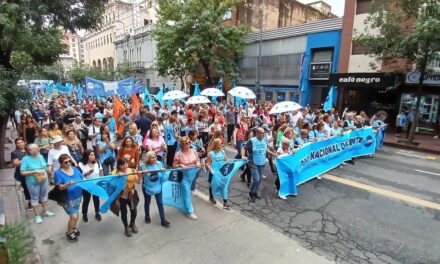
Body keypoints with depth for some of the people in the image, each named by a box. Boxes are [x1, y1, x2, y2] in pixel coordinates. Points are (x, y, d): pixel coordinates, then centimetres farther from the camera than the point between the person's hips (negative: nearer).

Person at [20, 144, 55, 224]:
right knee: (34, 198, 10)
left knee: (44, 195, 19)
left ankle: (45, 211, 37)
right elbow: (22, 172, -18)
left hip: (44, 181, 5)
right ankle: (37, 215, 25)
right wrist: (34, 172, -25)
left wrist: (46, 176, 8)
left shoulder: (40, 156, -1)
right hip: (33, 183, -5)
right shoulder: (26, 159, -17)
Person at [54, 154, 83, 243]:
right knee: (73, 216, -3)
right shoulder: (58, 173, -13)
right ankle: (69, 233, 22)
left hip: (78, 196, 5)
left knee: (76, 213, 18)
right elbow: (60, 187, -18)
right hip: (67, 199, -5)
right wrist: (68, 184, -36)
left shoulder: (75, 169, 0)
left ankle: (73, 228, 43)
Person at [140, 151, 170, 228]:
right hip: (147, 187, -1)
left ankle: (163, 220, 19)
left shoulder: (159, 164, -11)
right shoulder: (143, 166, -18)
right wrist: (143, 174, -34)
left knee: (160, 203, 7)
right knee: (147, 202, 20)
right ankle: (147, 216, 46)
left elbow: (163, 177, -6)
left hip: (157, 187, 2)